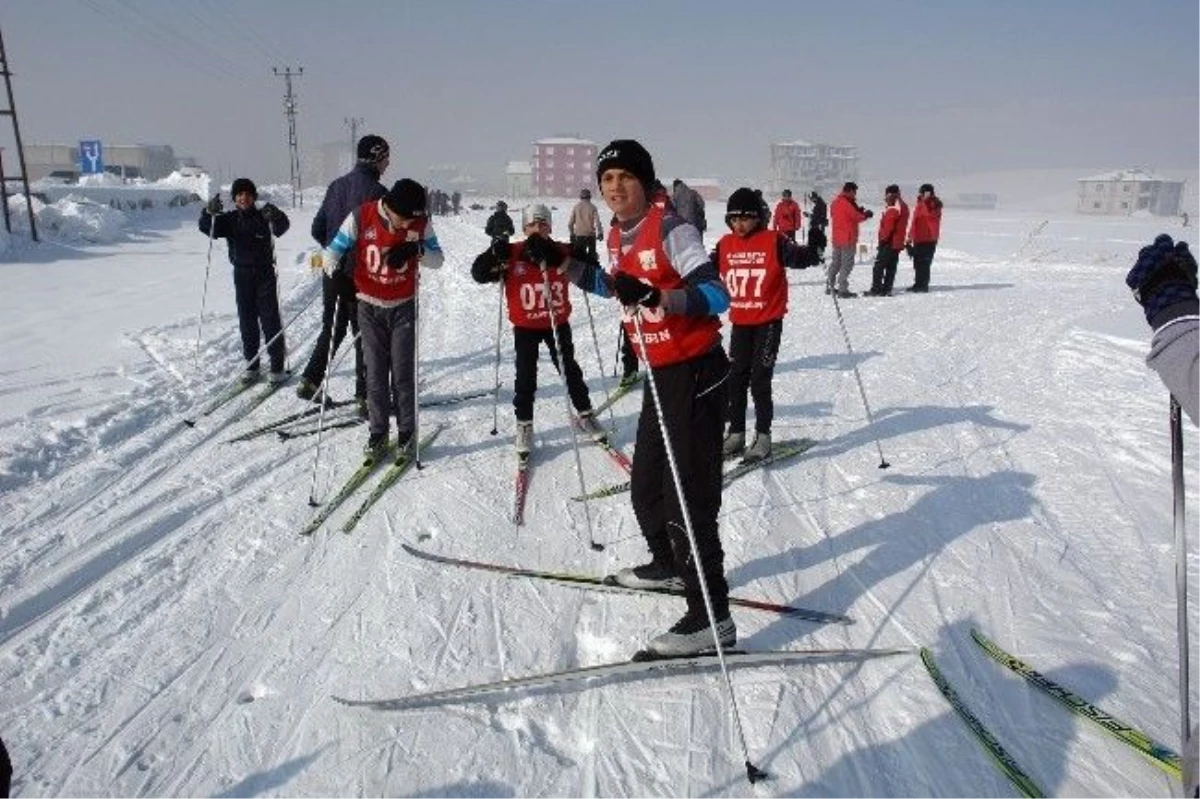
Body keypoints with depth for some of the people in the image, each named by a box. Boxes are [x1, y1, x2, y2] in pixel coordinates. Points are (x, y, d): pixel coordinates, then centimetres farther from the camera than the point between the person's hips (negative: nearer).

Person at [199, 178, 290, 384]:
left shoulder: (263, 217, -4)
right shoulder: (229, 220, 5)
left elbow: (282, 227, -22)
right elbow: (207, 228, -8)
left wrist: (276, 217, -44)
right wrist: (209, 213, -29)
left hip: (265, 274, -3)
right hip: (242, 275, 3)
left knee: (270, 320, -3)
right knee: (247, 320, 8)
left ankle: (277, 366, 3)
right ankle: (251, 364, 18)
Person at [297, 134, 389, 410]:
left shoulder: (337, 185, 8)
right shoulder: (375, 191, -14)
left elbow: (317, 229, 11)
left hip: (333, 271, 7)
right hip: (361, 274, -7)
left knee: (331, 328, 20)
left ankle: (310, 381, 20)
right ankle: (365, 396, 6)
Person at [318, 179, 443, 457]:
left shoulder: (421, 221, -11)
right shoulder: (361, 217, -15)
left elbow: (438, 259, -5)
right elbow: (332, 252, -8)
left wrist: (416, 250, -26)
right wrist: (336, 272, -29)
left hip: (404, 307, 0)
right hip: (370, 307, 0)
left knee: (403, 373, -1)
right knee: (375, 373, 3)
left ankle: (406, 431, 14)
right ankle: (377, 432, 15)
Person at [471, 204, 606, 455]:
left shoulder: (563, 252, -8)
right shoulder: (512, 254, -12)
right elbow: (479, 274, -16)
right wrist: (494, 255, -36)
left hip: (558, 324, 1)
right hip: (525, 327, -1)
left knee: (570, 370, 12)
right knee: (526, 378, 2)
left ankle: (585, 414, 29)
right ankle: (524, 424, 18)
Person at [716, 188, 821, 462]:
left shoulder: (774, 240, -10)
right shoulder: (725, 244, 3)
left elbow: (798, 257, -21)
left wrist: (813, 250, -40)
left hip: (768, 322, -5)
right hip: (740, 322, 5)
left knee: (760, 380, -3)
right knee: (735, 378, 10)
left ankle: (763, 435, 10)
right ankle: (736, 433, 22)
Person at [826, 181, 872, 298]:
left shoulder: (835, 202, 11)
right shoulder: (848, 203, -16)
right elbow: (857, 217, -13)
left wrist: (858, 211, 10)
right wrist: (866, 214, 7)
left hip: (837, 237, 9)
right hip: (848, 238, -9)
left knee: (836, 262, 17)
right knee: (847, 264, -6)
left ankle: (829, 286, 21)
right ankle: (842, 289, -9)